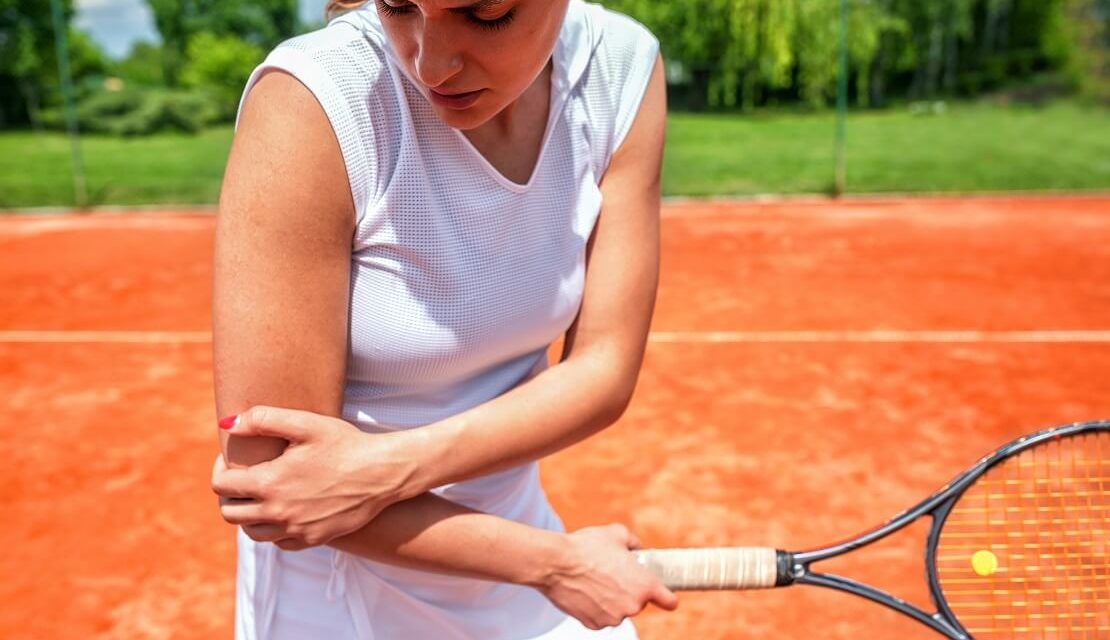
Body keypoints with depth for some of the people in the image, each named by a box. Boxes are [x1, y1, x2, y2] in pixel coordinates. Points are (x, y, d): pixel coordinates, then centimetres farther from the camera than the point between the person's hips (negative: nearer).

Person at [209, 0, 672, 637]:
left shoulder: (623, 68, -13)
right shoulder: (310, 103, -26)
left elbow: (603, 369, -14)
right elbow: (267, 471, -25)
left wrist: (388, 467, -27)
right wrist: (556, 562, -21)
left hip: (514, 524, 4)